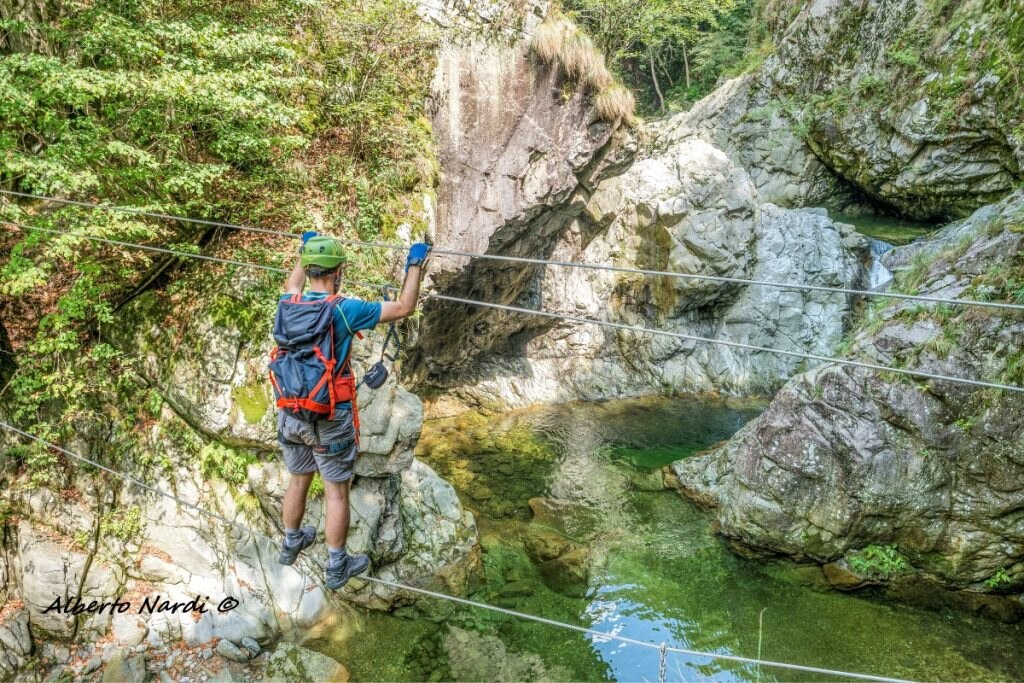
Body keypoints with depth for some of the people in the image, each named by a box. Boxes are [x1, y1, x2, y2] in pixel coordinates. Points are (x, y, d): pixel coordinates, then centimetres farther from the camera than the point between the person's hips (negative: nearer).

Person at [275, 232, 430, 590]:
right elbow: (404, 308, -10)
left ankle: (291, 544, 44)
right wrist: (415, 265, 2)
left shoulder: (289, 305, -2)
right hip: (330, 419, -5)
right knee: (337, 492, 8)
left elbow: (293, 286, 25)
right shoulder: (345, 309, -18)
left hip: (292, 413, 6)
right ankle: (337, 567, 21)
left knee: (298, 481, 25)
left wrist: (303, 251, 39)